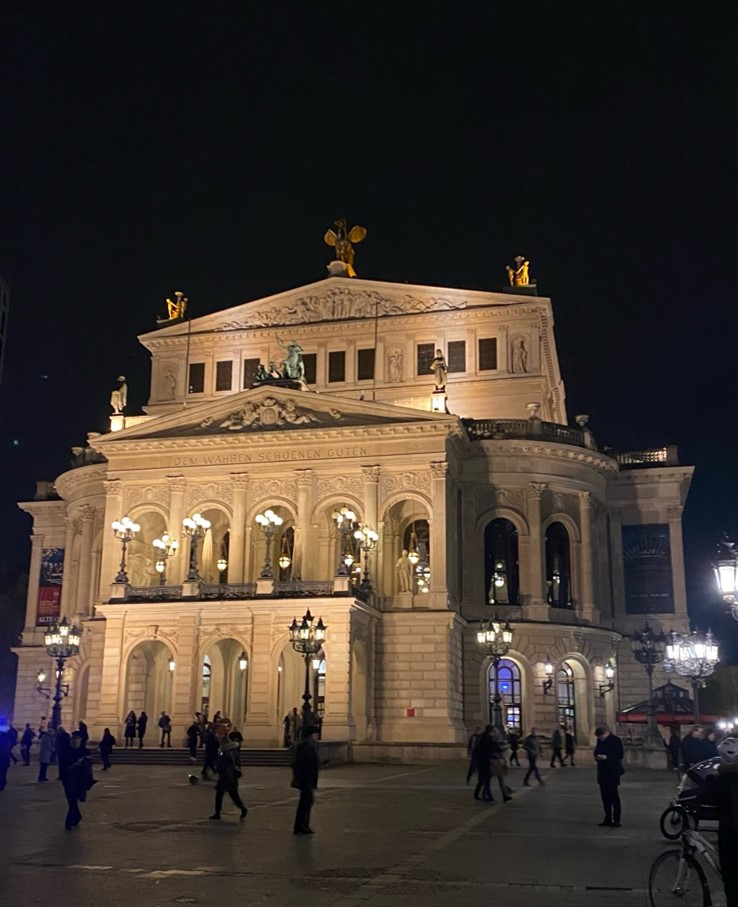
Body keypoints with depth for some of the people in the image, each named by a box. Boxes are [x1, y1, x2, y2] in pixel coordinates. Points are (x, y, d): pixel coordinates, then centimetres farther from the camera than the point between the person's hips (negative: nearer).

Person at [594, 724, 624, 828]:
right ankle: (608, 818, 18)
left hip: (613, 772, -6)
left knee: (614, 796, -4)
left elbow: (620, 755, -10)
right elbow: (596, 752, 18)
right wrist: (597, 757, -5)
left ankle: (616, 820, 1)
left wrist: (606, 757, -21)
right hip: (602, 772, 6)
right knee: (605, 796, 9)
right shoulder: (600, 741, 10)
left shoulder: (616, 741, -9)